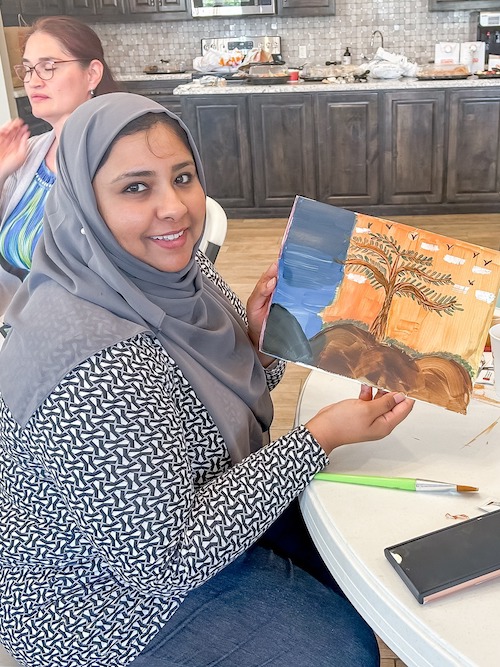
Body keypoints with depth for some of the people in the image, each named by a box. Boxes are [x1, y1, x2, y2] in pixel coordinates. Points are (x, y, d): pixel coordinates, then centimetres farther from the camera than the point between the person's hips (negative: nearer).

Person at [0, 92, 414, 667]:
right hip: (112, 601, -7)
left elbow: (220, 398, 4)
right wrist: (321, 437, -29)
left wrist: (257, 339, -18)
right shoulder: (96, 366, -37)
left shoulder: (172, 269, -9)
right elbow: (166, 560, -31)